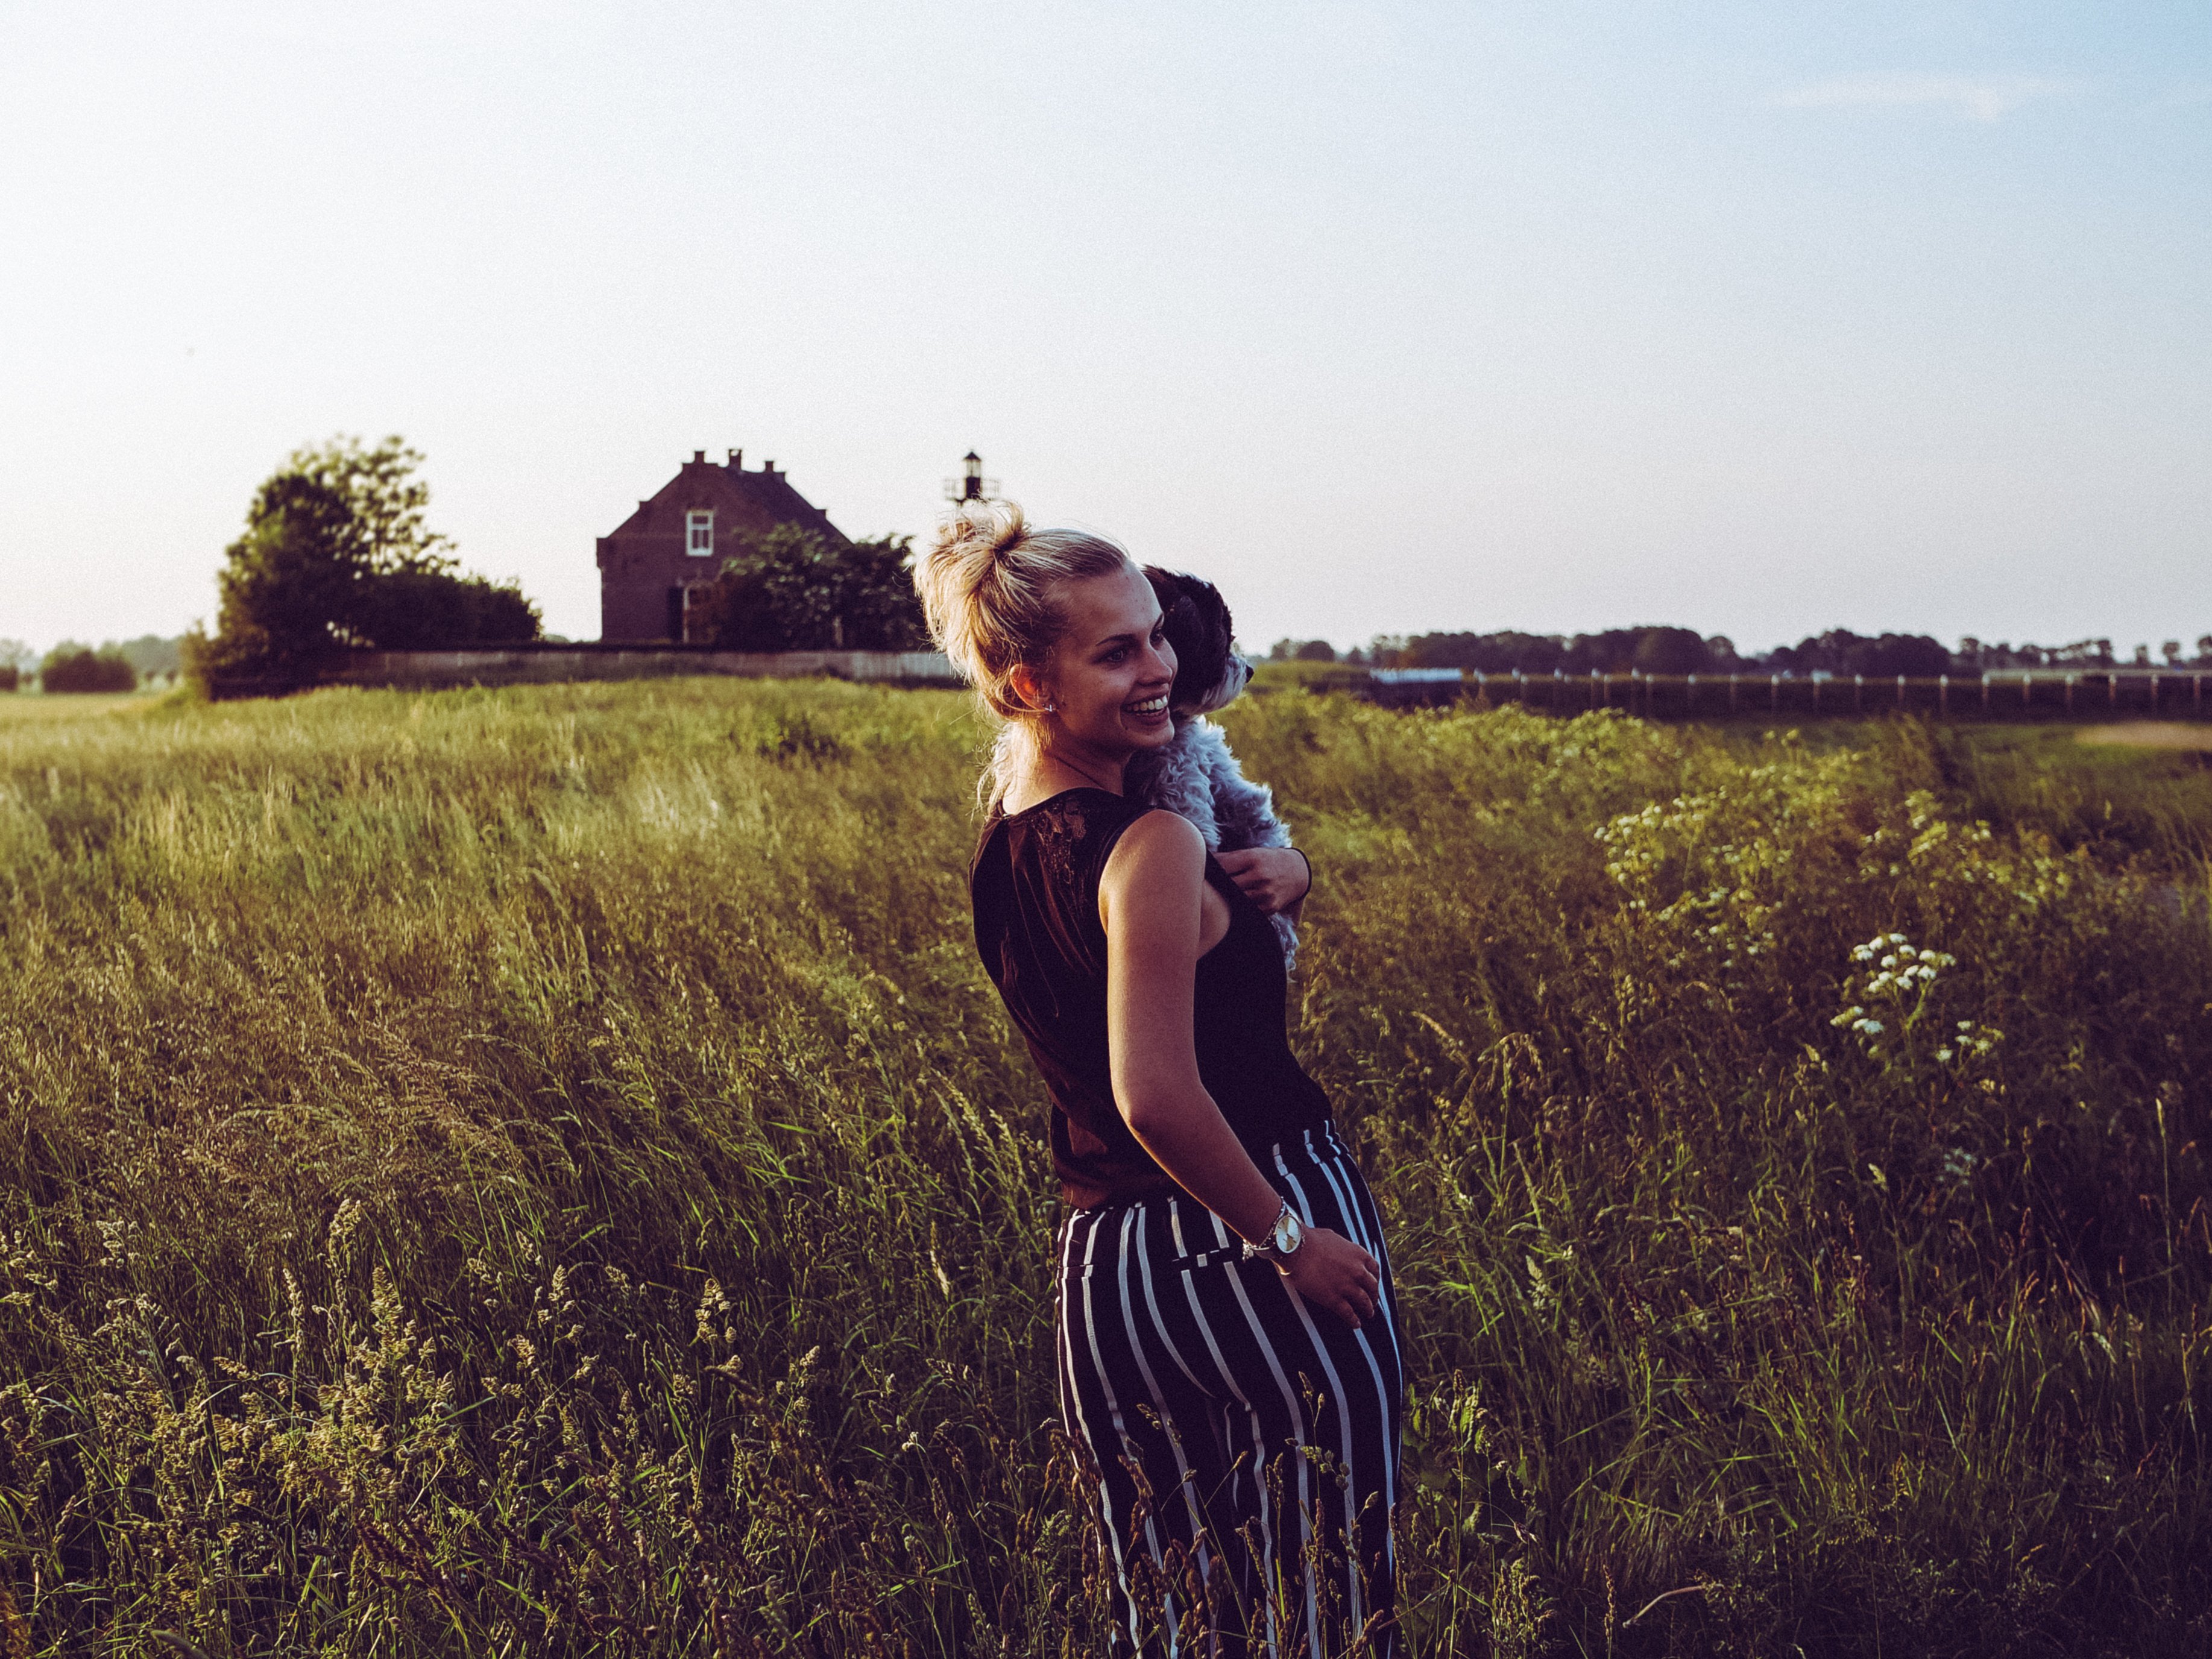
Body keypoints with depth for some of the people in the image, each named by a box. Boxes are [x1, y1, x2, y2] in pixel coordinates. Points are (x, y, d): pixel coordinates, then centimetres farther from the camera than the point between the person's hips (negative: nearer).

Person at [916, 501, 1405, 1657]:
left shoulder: (1003, 835, 7)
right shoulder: (1150, 847, -19)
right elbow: (1157, 1095, -27)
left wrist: (1276, 870, 5)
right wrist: (1288, 1237, -15)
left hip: (1101, 1258, 8)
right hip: (1242, 1246, -8)